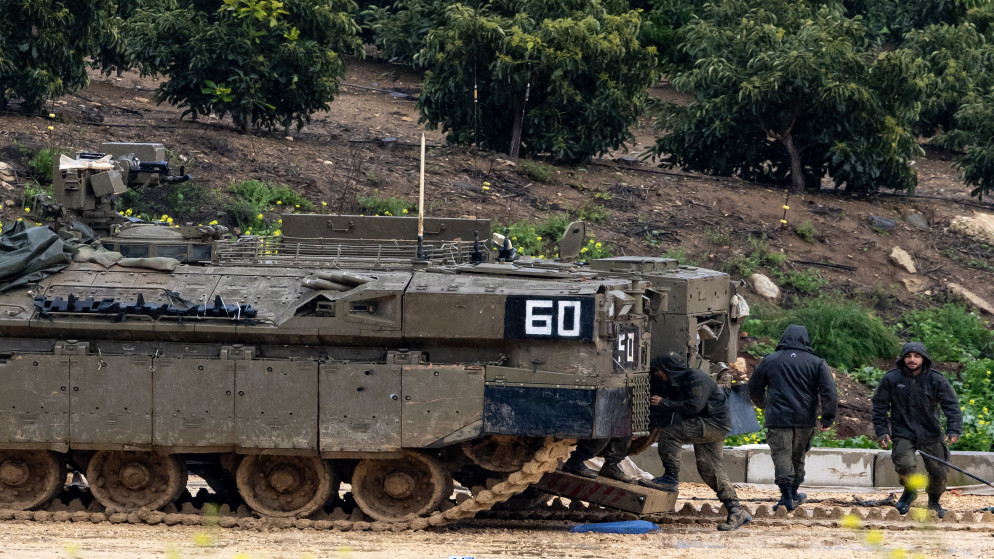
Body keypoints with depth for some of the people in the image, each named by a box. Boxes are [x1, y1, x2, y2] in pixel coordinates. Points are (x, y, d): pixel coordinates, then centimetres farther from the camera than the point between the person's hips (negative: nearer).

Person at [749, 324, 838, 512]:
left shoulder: (769, 361, 5)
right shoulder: (817, 363, 5)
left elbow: (754, 389, 16)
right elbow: (829, 392, -4)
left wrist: (762, 405, 35)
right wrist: (828, 418, -1)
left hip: (778, 418, -2)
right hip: (805, 419, 2)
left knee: (781, 455, -5)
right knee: (798, 455, 18)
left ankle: (787, 497, -17)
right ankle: (793, 494, 30)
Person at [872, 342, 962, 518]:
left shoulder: (937, 380, -3)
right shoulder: (891, 379, -3)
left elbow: (951, 405, -1)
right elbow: (880, 406, 6)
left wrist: (954, 430, -14)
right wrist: (881, 431, -2)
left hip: (931, 435, 1)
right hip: (903, 434, -1)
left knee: (938, 472, 3)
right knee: (904, 465, -24)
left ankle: (934, 502, 34)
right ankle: (909, 492, 10)